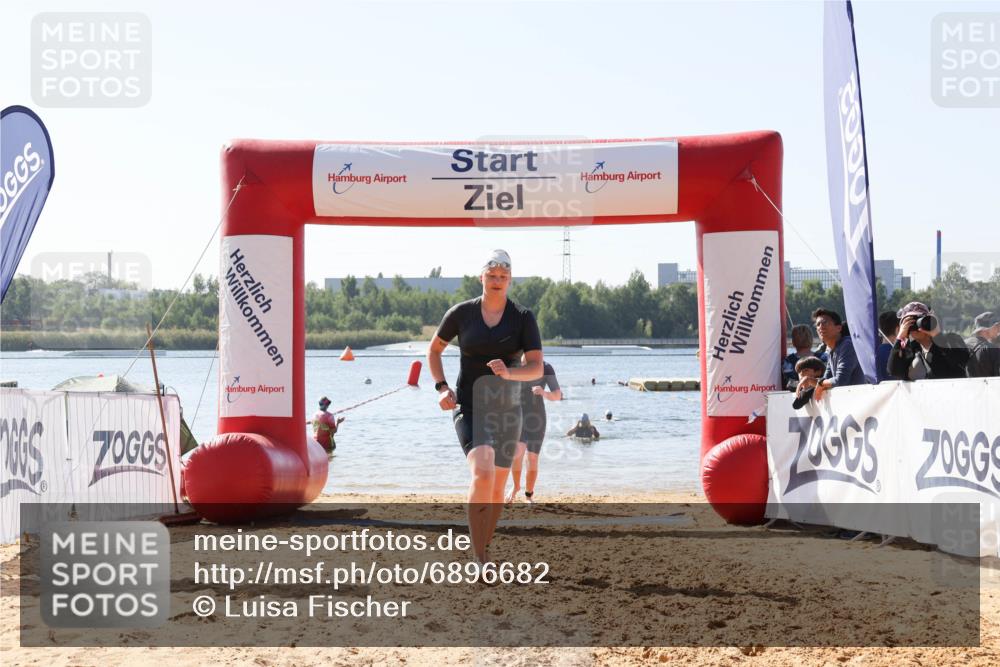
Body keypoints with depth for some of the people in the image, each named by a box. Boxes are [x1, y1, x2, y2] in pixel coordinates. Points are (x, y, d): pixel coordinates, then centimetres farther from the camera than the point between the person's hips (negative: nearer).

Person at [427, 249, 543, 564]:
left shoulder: (524, 318, -4)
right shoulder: (461, 313, -3)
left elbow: (537, 368, -11)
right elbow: (434, 349, 13)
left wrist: (509, 373, -32)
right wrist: (441, 388, -3)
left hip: (506, 409, 3)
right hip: (469, 407, -2)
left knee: (497, 488, 11)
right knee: (483, 474, -27)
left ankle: (482, 549, 37)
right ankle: (479, 560, -24)